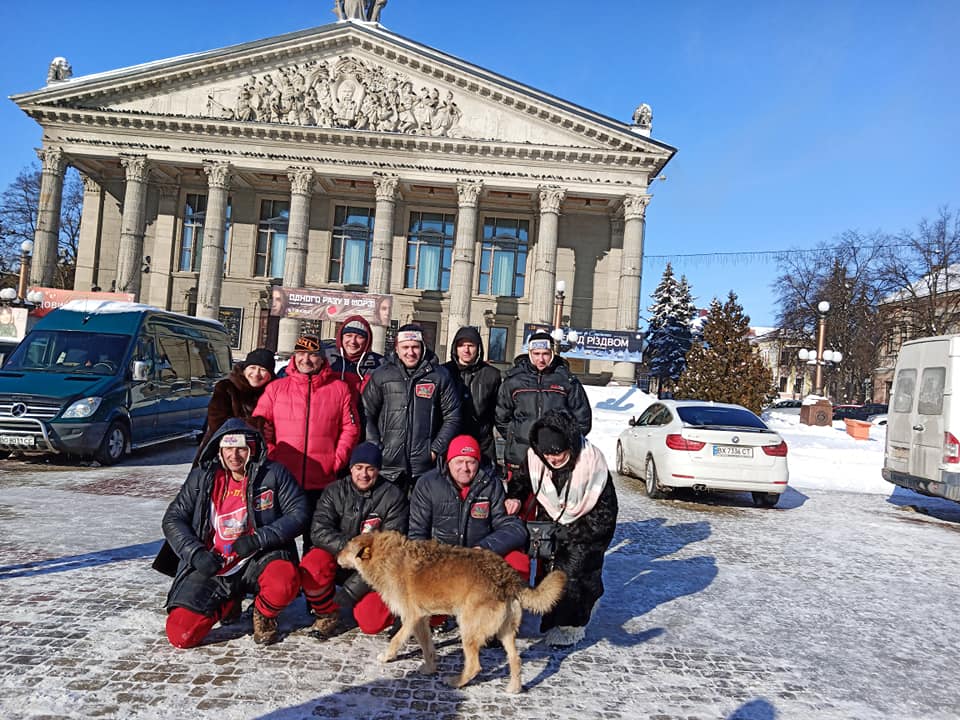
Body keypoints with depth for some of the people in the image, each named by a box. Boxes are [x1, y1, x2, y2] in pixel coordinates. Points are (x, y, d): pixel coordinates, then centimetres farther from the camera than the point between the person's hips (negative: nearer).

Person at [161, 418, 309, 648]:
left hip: (258, 559, -2)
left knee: (284, 583, -36)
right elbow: (173, 519, 7)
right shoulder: (202, 477, 3)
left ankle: (263, 615, 3)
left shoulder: (273, 474, -4)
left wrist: (259, 539, -19)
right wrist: (195, 553, -10)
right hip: (211, 567, 3)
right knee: (180, 634, -12)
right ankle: (227, 603, 22)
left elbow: (298, 512, -7)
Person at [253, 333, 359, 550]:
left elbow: (350, 428, 5)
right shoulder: (276, 388, 7)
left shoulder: (339, 389, 6)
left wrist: (337, 461, -3)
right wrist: (271, 455, -5)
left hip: (323, 482, 0)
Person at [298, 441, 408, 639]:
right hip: (337, 559, 2)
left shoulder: (393, 496, -8)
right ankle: (327, 613, -1)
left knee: (371, 623, -21)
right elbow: (319, 532, -13)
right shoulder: (334, 492, -1)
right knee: (311, 566, -31)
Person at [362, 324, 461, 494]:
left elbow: (452, 417, 6)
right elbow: (367, 415, 7)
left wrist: (436, 449, -2)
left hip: (425, 467, 0)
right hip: (387, 467, 1)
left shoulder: (440, 376, 5)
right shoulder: (381, 375, 6)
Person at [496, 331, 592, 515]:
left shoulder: (567, 380, 6)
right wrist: (515, 437, 8)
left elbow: (583, 417, 11)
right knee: (515, 504, 3)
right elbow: (501, 416, 15)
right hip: (519, 458, 1)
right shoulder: (513, 380, 8)